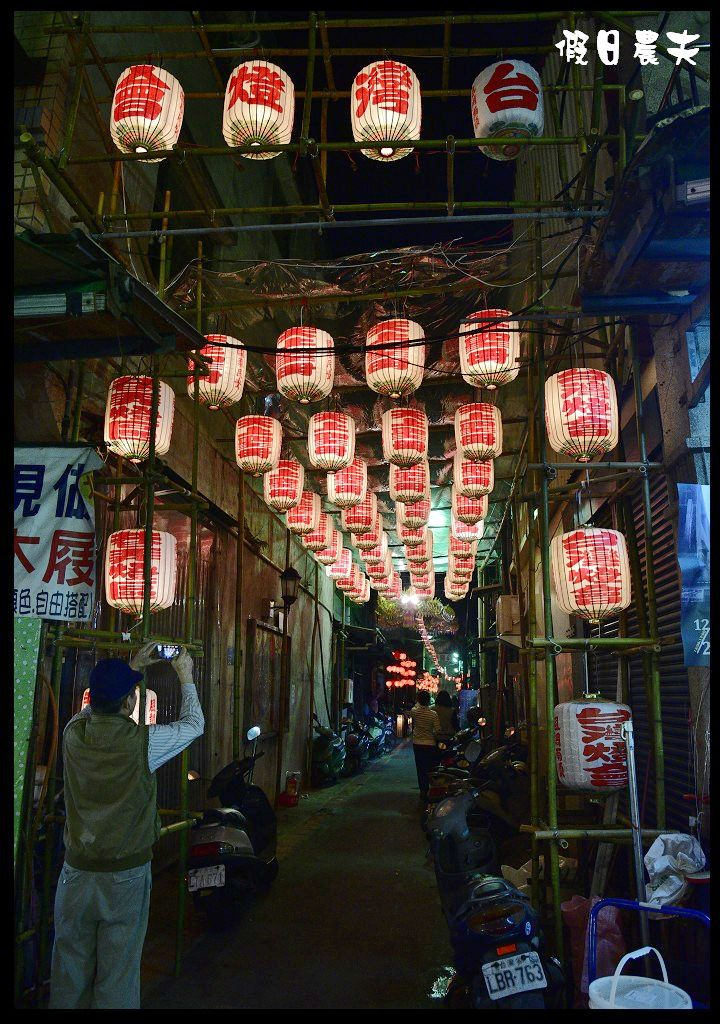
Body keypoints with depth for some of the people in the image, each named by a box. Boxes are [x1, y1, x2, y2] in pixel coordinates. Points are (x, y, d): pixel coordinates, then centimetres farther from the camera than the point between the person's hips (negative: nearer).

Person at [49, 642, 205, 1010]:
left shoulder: (74, 732, -9)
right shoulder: (143, 741, -19)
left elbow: (95, 705, 16)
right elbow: (194, 724, 0)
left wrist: (130, 669, 21)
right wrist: (186, 678, 12)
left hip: (77, 870, 4)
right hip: (126, 874, -3)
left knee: (71, 965, 18)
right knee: (117, 969, 11)